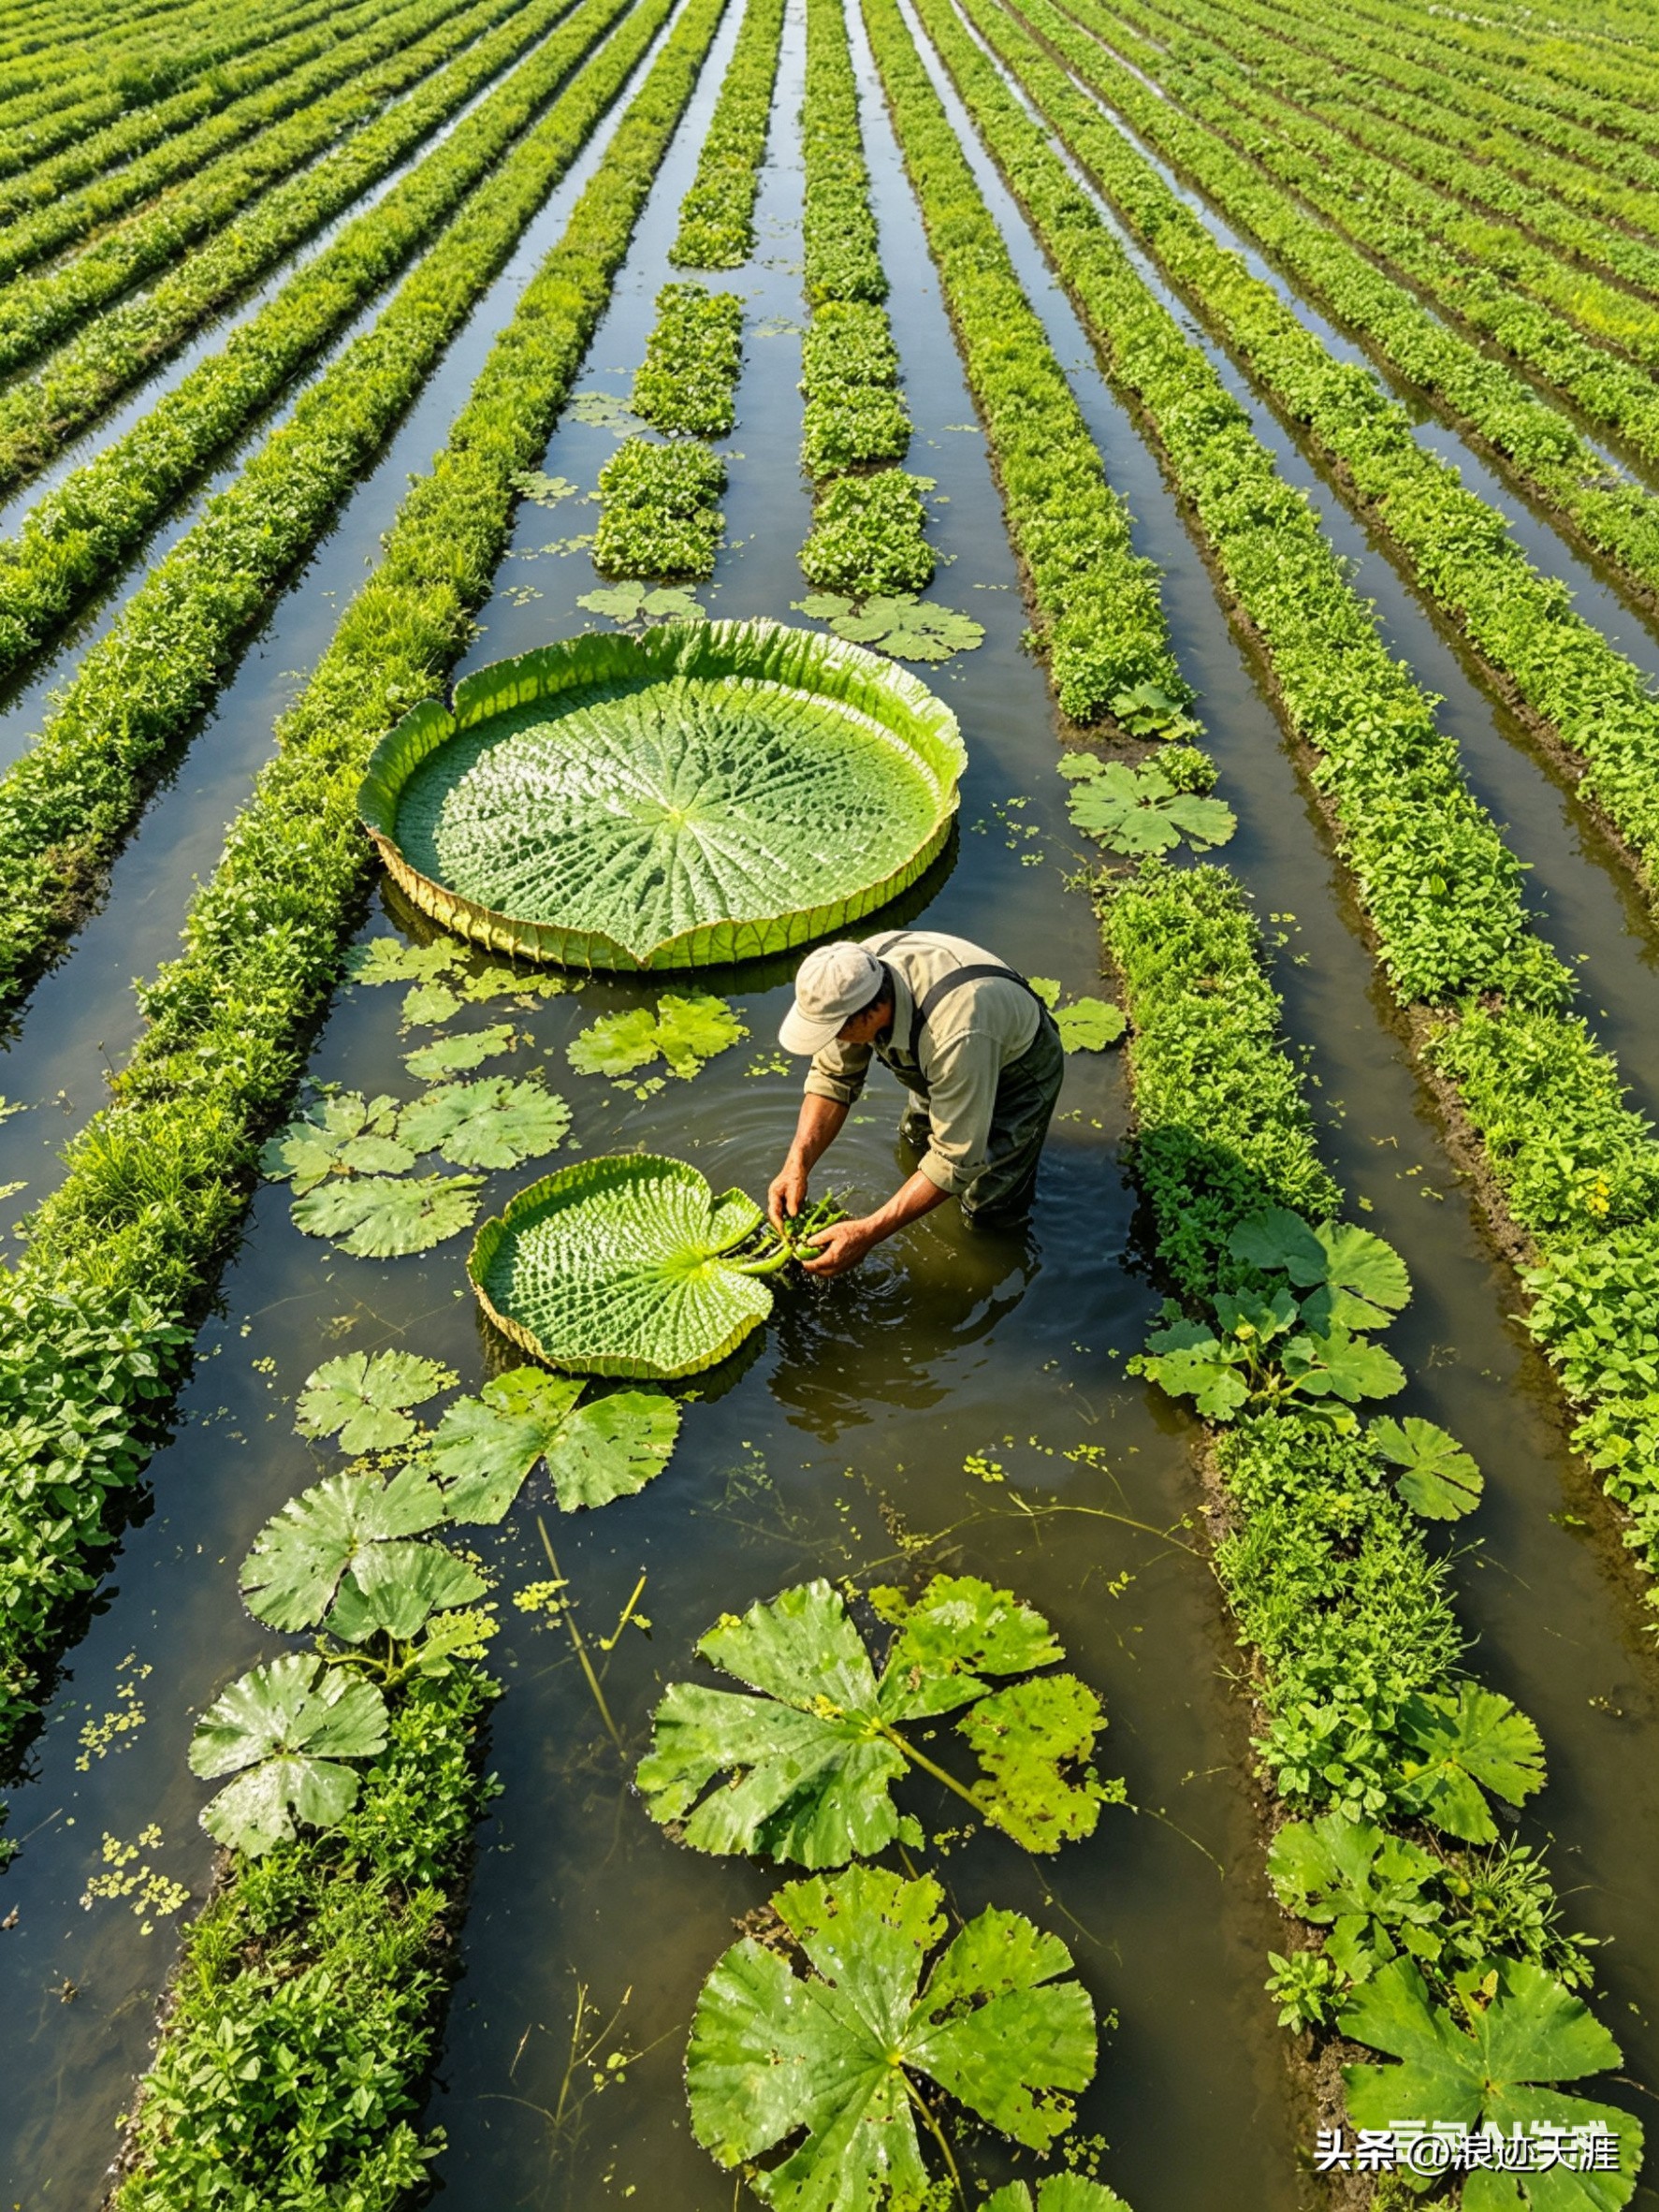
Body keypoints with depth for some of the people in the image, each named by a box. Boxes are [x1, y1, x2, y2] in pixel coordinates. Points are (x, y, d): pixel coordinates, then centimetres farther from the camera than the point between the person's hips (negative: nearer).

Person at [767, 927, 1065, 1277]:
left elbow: (957, 1160, -39)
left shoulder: (955, 1035, -47)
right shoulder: (857, 973, -29)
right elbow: (833, 1076, -15)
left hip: (1017, 1071, -6)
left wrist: (868, 1234, -40)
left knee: (987, 1211, -5)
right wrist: (797, 1164, -27)